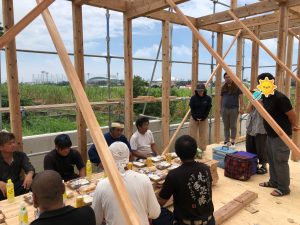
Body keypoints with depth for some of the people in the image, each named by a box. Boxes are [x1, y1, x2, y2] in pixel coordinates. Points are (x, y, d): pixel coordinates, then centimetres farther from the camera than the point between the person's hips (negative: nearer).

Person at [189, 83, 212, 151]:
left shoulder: (208, 98, -6)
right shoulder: (193, 98, -9)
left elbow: (208, 109, -4)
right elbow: (192, 108, -7)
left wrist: (203, 117, -11)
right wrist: (195, 117, -13)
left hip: (204, 119, 1)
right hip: (194, 118, -1)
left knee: (203, 135, 7)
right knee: (193, 135, 3)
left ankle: (202, 150, 19)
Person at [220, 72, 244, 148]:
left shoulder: (237, 86, 0)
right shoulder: (223, 87, 12)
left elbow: (240, 98, -4)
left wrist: (241, 108, -10)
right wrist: (221, 108, 13)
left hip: (234, 109, -4)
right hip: (224, 109, 4)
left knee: (233, 126, 2)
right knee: (226, 126, 7)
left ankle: (233, 141, 10)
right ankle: (226, 141, 14)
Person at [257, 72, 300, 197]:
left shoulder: (280, 98, -23)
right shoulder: (265, 97, 4)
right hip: (270, 134, 9)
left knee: (280, 162, 0)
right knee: (272, 160, 19)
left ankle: (284, 188, 14)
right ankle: (273, 182, 34)